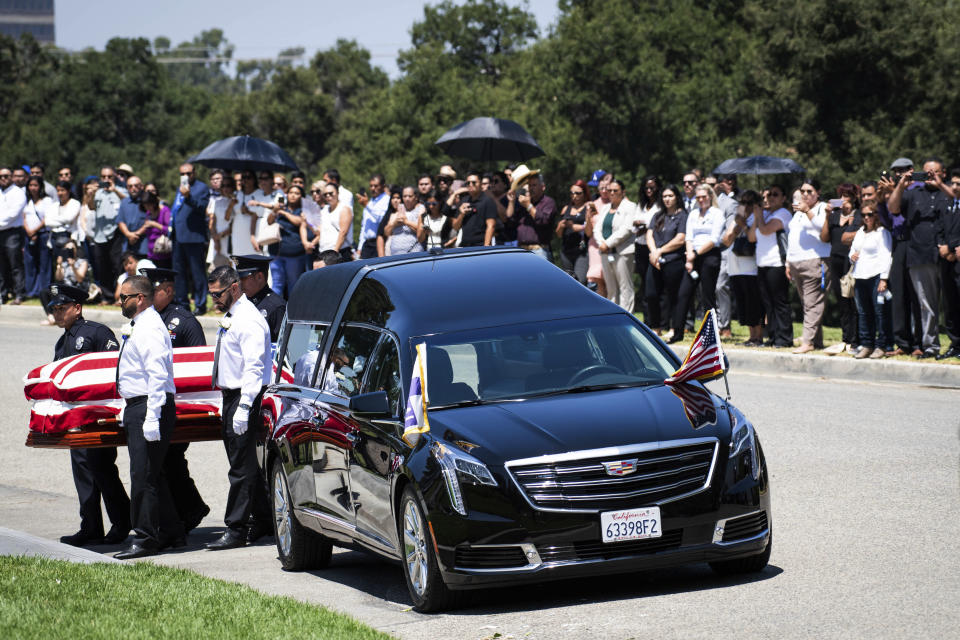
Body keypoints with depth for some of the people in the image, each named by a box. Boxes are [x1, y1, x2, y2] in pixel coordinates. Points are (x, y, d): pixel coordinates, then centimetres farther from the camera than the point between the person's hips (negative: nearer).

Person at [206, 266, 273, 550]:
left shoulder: (249, 321, -15)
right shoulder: (230, 318, 16)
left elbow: (254, 367, -22)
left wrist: (244, 407, -27)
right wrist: (232, 405, 17)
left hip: (245, 397, -10)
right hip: (231, 397, 10)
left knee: (241, 465, -7)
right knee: (245, 463, 14)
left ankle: (236, 530, -5)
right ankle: (264, 521, 22)